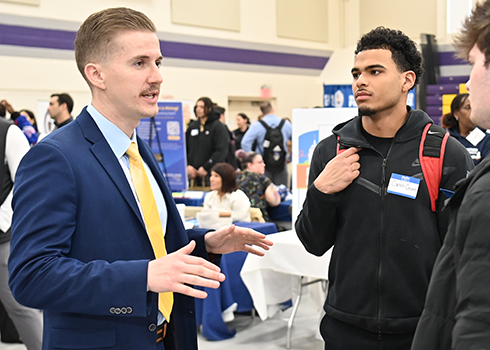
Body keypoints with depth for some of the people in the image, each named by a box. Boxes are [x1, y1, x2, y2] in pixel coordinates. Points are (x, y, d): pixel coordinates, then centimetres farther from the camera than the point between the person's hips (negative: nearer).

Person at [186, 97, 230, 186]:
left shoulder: (218, 127, -3)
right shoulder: (192, 126, 14)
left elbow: (222, 151, -11)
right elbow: (184, 148, 14)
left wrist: (206, 168, -15)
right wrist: (187, 166, -2)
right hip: (193, 174, 5)